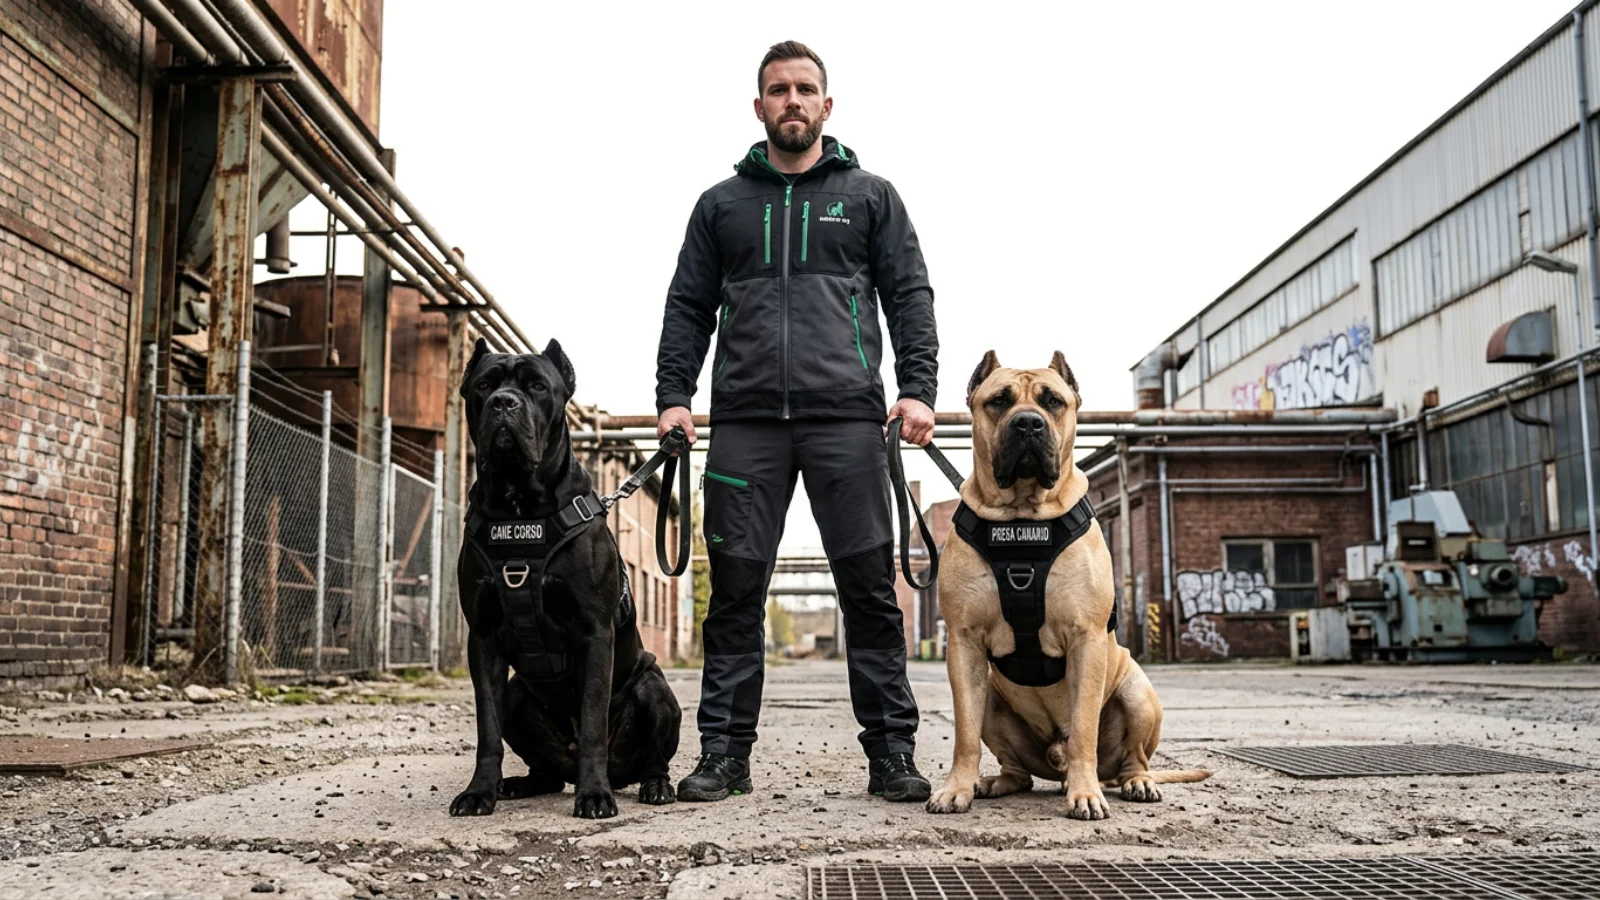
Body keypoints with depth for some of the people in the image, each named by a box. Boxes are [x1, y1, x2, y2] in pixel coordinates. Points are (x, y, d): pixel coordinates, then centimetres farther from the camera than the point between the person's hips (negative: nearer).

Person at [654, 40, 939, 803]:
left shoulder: (870, 196, 15)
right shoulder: (721, 204, 18)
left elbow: (910, 296, 8)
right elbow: (687, 308, 15)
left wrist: (918, 388, -6)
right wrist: (672, 395, 2)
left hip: (846, 417, -1)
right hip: (744, 420, 2)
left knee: (870, 588, -2)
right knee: (735, 589, 1)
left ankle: (891, 751, 5)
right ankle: (725, 752, 8)